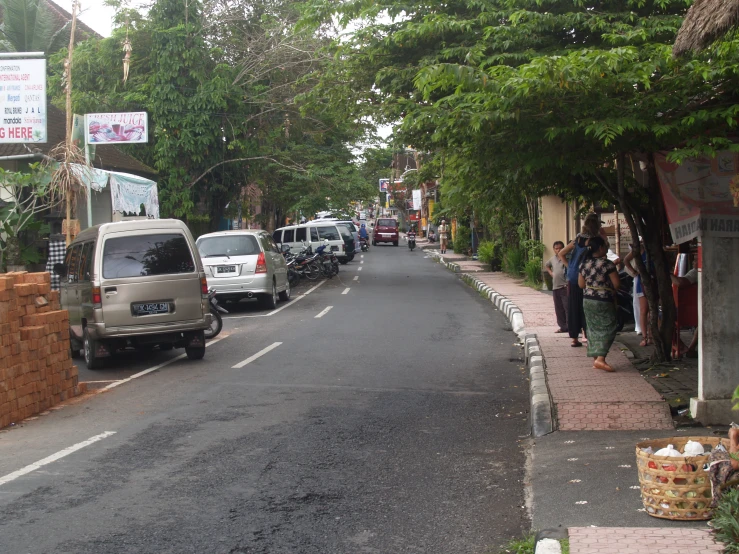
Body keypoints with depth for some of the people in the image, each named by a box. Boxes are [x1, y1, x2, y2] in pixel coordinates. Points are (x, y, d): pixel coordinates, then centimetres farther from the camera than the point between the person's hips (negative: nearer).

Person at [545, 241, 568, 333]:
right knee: (558, 309, 11)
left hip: (565, 287, -8)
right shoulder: (553, 259, 15)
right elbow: (546, 265, 36)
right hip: (555, 287, 8)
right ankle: (563, 327, 18)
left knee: (567, 307, -10)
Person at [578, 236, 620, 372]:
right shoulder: (607, 264, -14)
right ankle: (600, 358, -14)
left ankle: (595, 358, 14)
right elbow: (617, 284, -13)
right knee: (607, 329, 0)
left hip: (587, 300, 6)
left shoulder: (584, 264, 2)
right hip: (604, 301, -6)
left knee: (593, 329, 13)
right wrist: (611, 291, 7)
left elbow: (581, 284, 8)